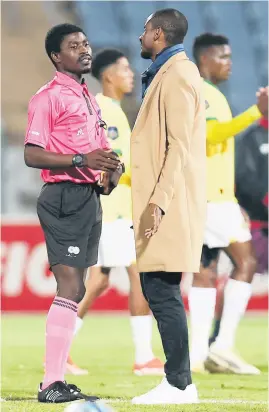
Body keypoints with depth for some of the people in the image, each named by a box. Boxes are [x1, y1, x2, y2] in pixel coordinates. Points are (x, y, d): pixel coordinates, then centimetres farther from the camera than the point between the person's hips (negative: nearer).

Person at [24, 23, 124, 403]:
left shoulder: (89, 98, 19)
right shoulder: (49, 97, -8)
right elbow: (32, 155, -15)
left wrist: (112, 167, 7)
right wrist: (82, 160, -23)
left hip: (89, 198, 9)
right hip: (65, 197, -9)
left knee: (75, 290, 8)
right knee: (70, 289, -14)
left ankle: (58, 379, 11)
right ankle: (51, 384, -14)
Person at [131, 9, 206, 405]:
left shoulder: (177, 76, -12)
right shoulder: (168, 74, 18)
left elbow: (179, 147, -19)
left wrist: (158, 203, -24)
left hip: (169, 204, -10)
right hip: (163, 201, 10)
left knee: (162, 291, -10)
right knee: (160, 291, 10)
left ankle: (179, 385, -9)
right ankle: (178, 381, 11)